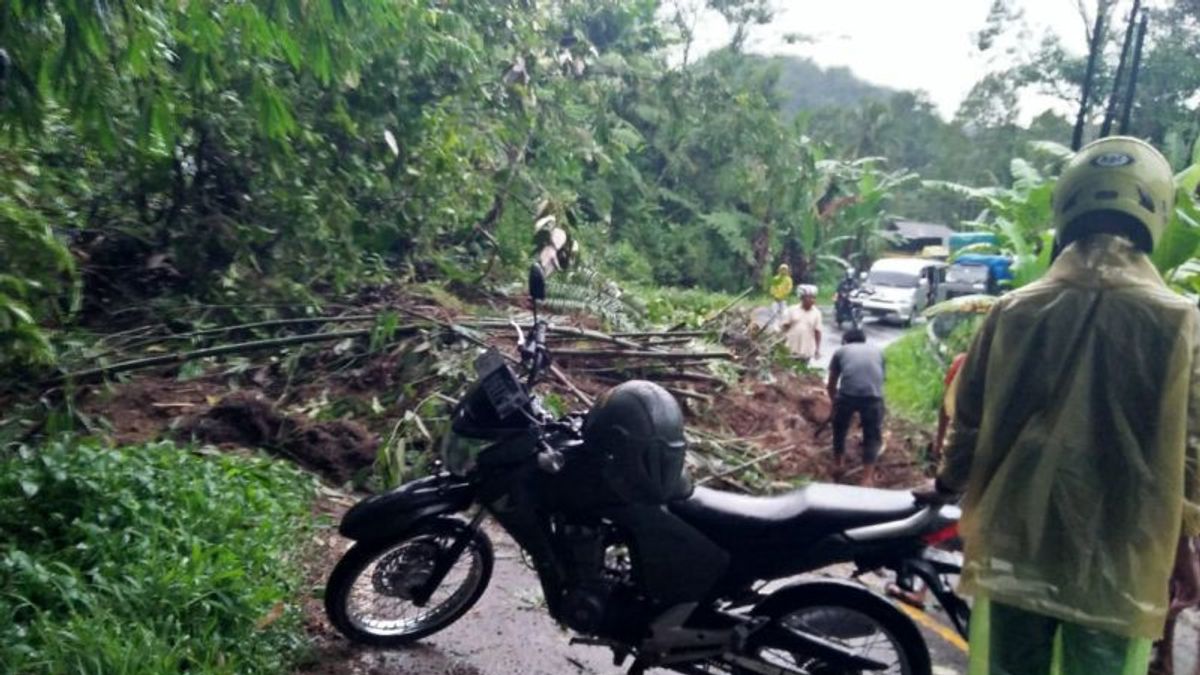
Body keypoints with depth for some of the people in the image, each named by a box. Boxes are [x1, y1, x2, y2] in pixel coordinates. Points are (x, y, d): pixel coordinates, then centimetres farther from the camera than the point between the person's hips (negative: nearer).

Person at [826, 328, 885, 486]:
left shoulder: (841, 351, 25)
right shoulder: (878, 351, 29)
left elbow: (831, 385, 31)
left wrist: (834, 402, 49)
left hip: (847, 395, -1)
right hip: (873, 396, 1)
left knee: (839, 429, 25)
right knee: (872, 436, 18)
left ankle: (839, 464, 41)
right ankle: (868, 478, 16)